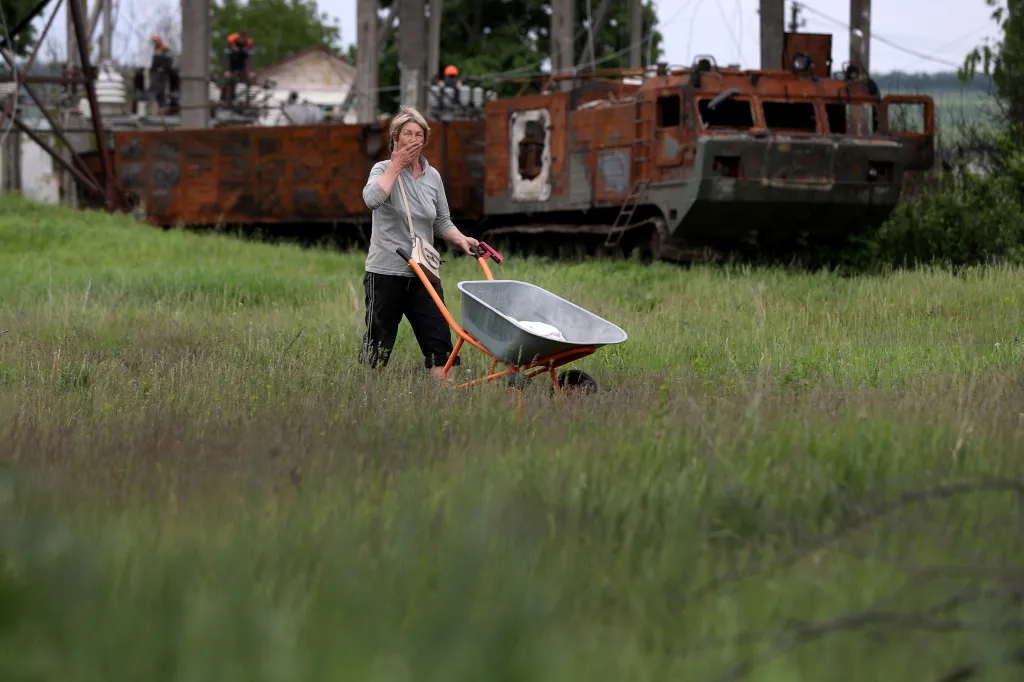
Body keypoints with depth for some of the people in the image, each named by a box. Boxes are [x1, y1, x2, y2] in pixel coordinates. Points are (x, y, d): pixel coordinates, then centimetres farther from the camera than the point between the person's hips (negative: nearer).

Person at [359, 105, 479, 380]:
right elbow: (372, 198, -25)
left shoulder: (432, 176, 10)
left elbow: (441, 222, 19)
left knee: (439, 342, -5)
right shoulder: (384, 170, -2)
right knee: (377, 347, 1)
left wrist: (460, 239, -1)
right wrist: (397, 166, -16)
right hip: (386, 272, -4)